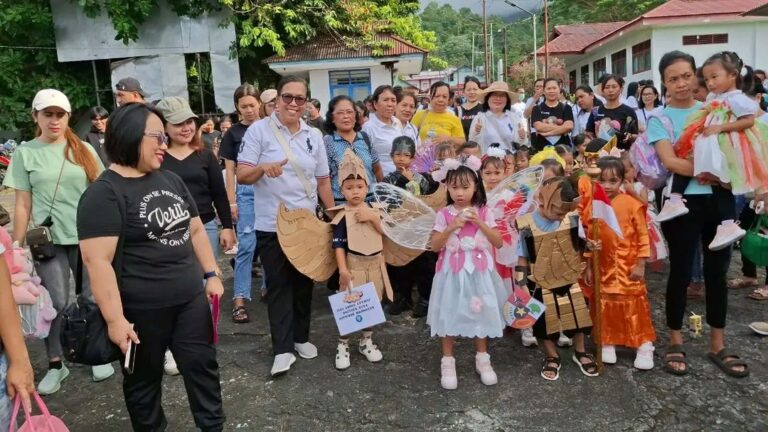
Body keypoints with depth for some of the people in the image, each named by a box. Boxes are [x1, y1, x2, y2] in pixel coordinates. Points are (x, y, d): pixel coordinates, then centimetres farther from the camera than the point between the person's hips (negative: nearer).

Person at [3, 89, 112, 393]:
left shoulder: (84, 150, 4)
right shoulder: (25, 153, 0)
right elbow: (23, 205, 1)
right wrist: (16, 246, 0)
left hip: (87, 236, 2)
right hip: (48, 239, -1)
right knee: (56, 302, 0)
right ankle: (55, 365, 17)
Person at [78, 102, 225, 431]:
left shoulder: (170, 180, 7)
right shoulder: (103, 193, -15)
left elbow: (196, 230, 14)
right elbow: (98, 260, -20)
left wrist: (211, 275, 9)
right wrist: (115, 319, -22)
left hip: (190, 299, 6)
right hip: (142, 310, -6)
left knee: (203, 366, 13)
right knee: (144, 379, 14)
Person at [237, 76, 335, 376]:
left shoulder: (314, 135, 7)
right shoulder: (259, 130, -6)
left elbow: (323, 181, 12)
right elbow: (241, 175, -9)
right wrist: (263, 168, -28)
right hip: (272, 225, -4)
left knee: (304, 282, 12)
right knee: (278, 284, 1)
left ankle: (301, 337, 28)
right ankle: (283, 349, 7)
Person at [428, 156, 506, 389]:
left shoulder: (483, 212, -2)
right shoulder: (444, 214, -5)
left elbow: (498, 242, -6)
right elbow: (435, 245, -10)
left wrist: (479, 223, -18)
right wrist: (452, 227, -22)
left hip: (479, 272, 1)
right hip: (453, 273, -1)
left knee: (480, 313, 11)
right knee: (450, 315, 6)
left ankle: (482, 358, 29)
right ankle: (447, 361, 20)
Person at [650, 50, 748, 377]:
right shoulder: (659, 118, -3)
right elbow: (670, 161, -16)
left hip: (719, 199, 4)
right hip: (683, 202, -4)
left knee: (717, 271, 10)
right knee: (681, 272, 4)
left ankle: (718, 345, 23)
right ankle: (675, 343, 19)